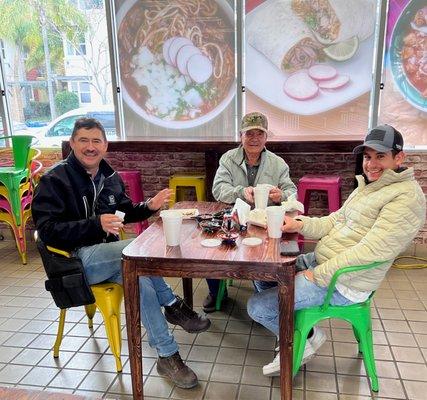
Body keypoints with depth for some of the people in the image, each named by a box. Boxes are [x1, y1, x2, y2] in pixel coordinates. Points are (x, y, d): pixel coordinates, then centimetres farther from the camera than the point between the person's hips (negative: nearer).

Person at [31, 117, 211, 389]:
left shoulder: (110, 177, 11)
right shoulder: (54, 181, -8)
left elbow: (127, 212, 23)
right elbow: (47, 230, -16)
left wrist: (150, 206, 0)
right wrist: (96, 224, -29)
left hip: (108, 257, 6)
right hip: (77, 261, -6)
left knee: (141, 280, -24)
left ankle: (167, 356, -13)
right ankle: (172, 305, -16)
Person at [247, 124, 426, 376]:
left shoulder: (407, 197, -17)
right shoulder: (367, 186, 14)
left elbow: (370, 252, -24)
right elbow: (334, 221, 11)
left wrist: (318, 276, -21)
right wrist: (299, 225, -8)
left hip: (341, 285, -10)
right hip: (320, 261, 10)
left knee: (257, 307, -13)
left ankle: (308, 338, 13)